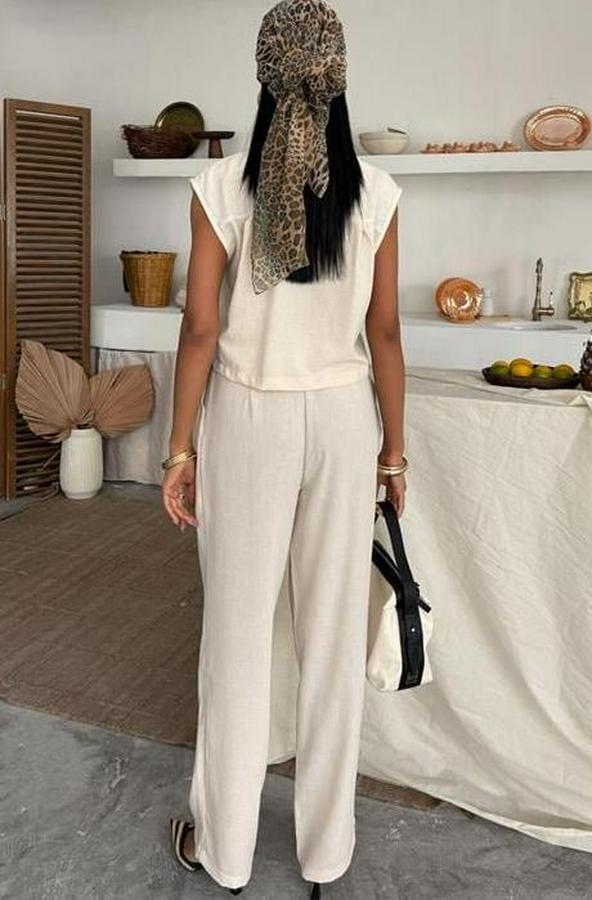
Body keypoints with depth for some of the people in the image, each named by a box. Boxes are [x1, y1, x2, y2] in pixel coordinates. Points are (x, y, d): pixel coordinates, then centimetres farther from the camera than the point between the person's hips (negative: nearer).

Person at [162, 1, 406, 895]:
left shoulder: (220, 186, -8)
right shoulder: (375, 191, -4)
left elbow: (201, 329, -7)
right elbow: (384, 333, -1)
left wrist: (181, 447, 2)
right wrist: (393, 450, 8)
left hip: (249, 420, -1)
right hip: (342, 420, 2)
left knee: (238, 633, 11)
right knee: (336, 634, 12)